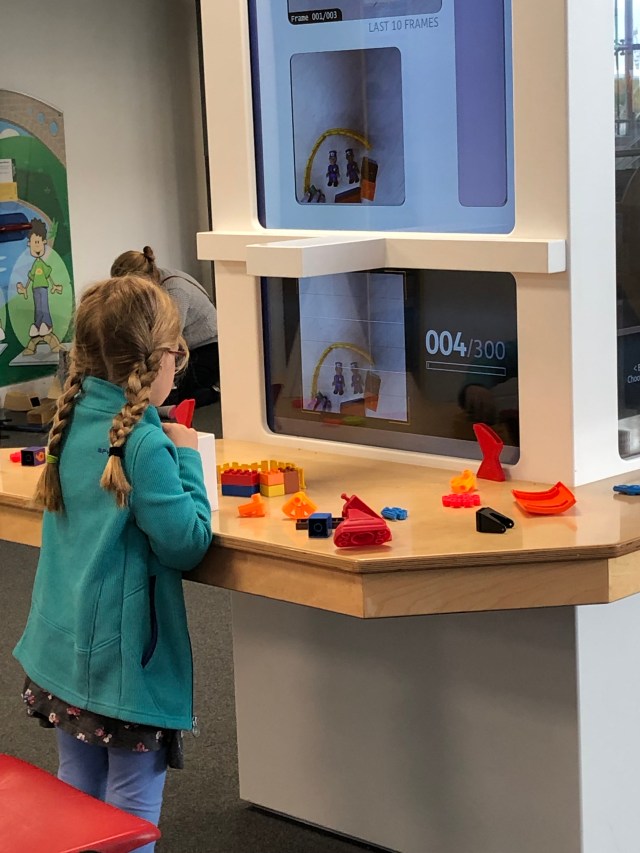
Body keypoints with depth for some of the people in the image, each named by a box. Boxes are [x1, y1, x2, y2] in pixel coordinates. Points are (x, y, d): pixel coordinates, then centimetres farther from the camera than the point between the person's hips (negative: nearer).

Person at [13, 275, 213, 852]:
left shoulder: (72, 420, 3)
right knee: (133, 798, 5)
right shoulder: (144, 443, -21)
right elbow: (186, 542, -18)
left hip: (61, 648, 8)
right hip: (124, 654, -8)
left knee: (77, 785, 20)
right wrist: (187, 460, -8)